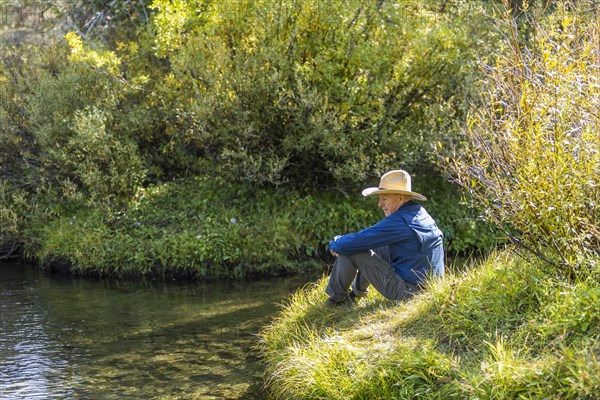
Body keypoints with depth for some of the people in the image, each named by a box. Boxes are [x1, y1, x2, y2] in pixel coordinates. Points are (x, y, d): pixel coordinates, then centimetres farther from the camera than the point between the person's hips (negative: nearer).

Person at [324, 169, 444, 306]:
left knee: (350, 251, -4)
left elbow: (357, 241, -19)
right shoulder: (420, 212, 9)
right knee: (375, 245, 23)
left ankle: (336, 299, 16)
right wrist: (341, 242, 8)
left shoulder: (398, 221, -22)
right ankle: (355, 293, 34)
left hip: (408, 291, -10)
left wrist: (334, 244, 3)